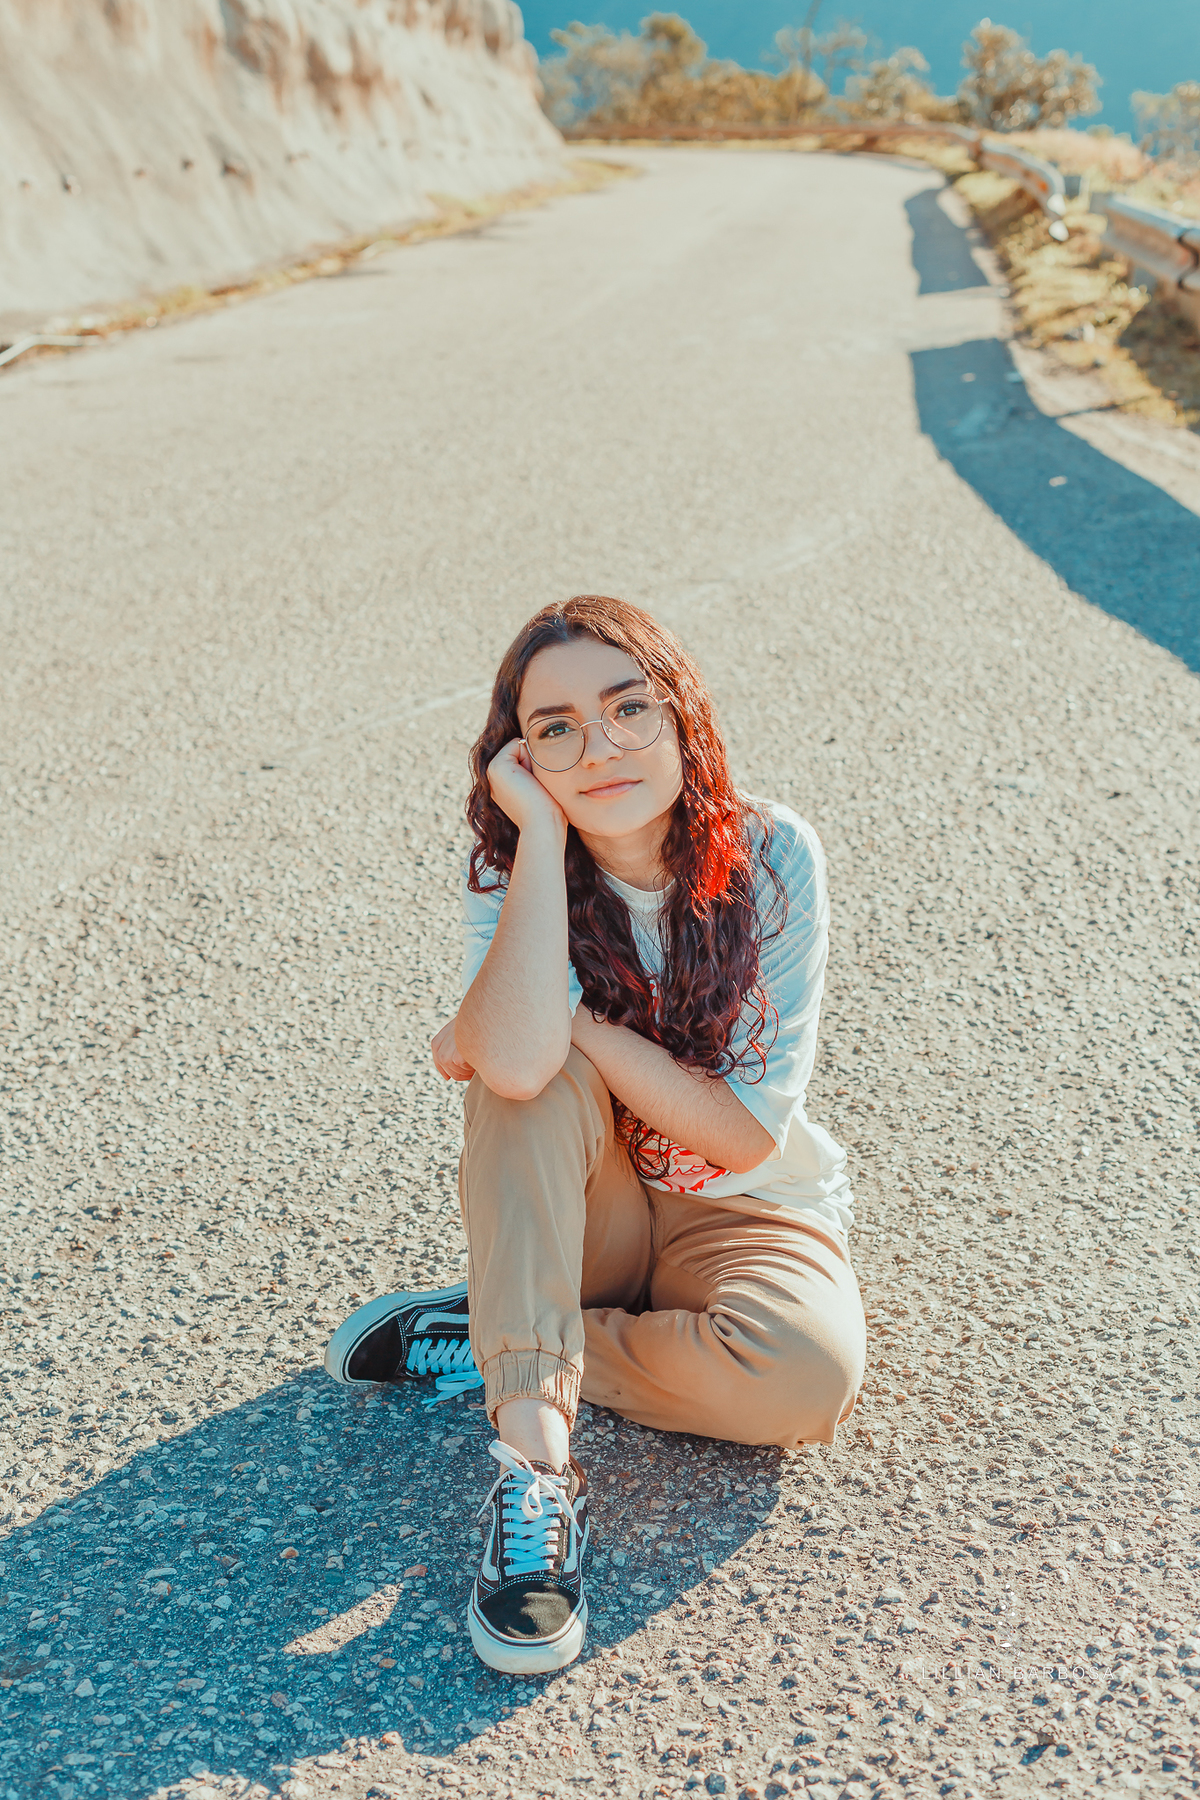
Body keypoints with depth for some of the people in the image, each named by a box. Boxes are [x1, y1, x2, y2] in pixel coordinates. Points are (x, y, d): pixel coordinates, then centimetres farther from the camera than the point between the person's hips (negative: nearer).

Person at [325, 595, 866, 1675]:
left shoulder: (774, 859, -15)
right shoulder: (512, 871, -13)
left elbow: (747, 1134, -19)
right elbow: (519, 1061, -37)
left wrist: (578, 1028, -22)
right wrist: (544, 829, -31)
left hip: (742, 1217, 0)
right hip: (584, 1212, 0)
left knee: (810, 1371, -32)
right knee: (533, 1069, -31)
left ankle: (483, 1344, -12)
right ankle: (535, 1458, -33)